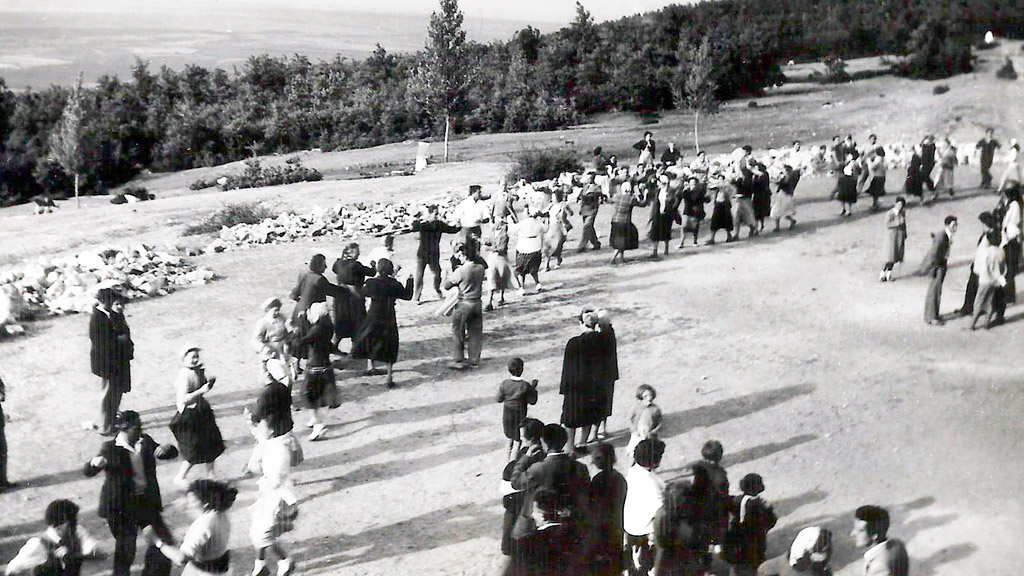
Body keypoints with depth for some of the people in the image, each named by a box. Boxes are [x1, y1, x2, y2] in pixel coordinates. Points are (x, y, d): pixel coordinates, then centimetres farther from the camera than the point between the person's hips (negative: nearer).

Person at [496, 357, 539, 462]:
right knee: (517, 442, 2)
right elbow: (532, 401, -10)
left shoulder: (504, 384, -11)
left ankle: (510, 461, 34)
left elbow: (498, 399, -2)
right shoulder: (525, 386, -19)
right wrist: (533, 389, 1)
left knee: (510, 439, 21)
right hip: (519, 417, -4)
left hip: (507, 416, 4)